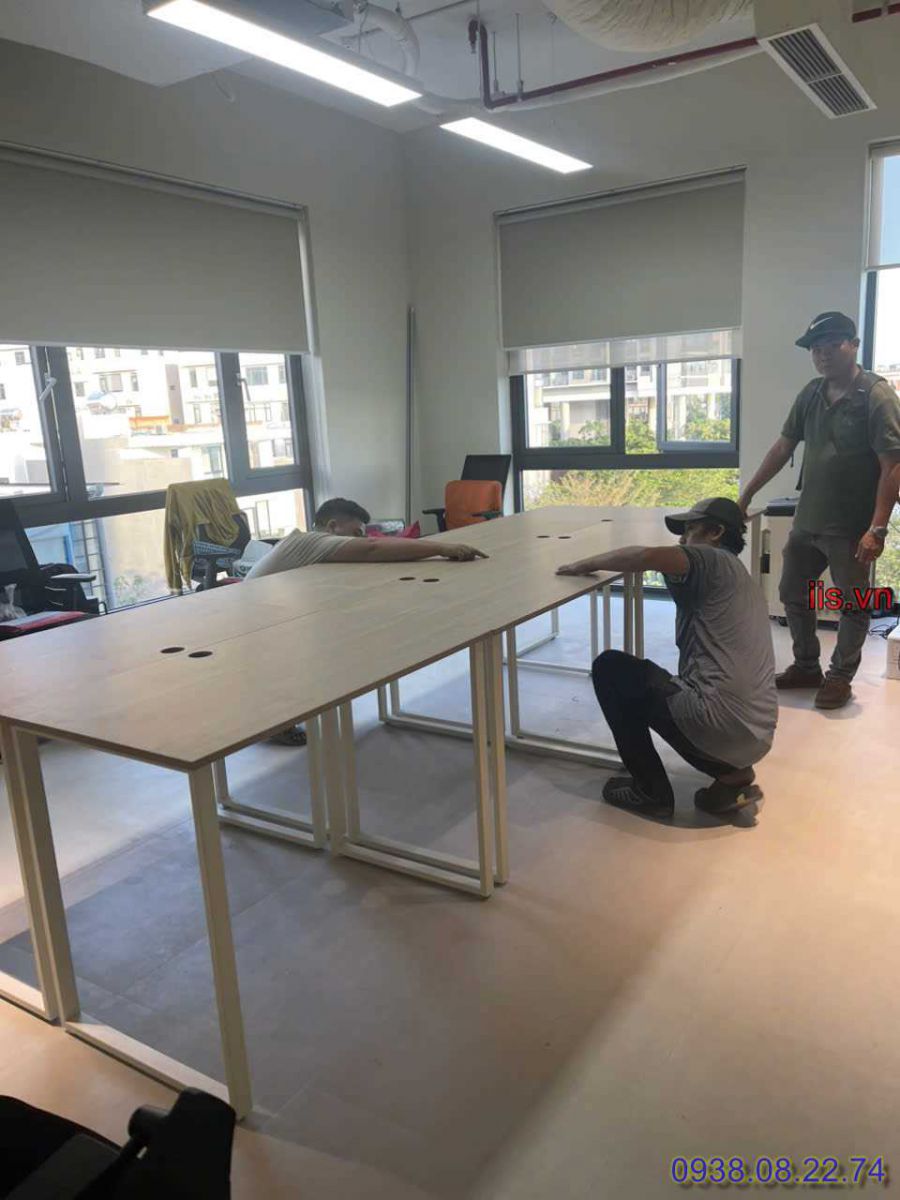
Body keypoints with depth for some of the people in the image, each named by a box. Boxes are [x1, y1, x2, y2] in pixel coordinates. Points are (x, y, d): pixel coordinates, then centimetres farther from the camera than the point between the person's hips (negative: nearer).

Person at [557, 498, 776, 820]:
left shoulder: (712, 560, -3)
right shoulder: (743, 583, 24)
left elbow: (647, 556, -22)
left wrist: (588, 564, -8)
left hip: (719, 722, -9)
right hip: (755, 735, 9)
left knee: (610, 668, 6)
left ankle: (651, 790, 8)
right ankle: (732, 773, 13)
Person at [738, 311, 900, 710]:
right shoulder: (811, 394, 6)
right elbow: (784, 446, 13)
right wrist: (747, 495, 10)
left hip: (851, 527, -7)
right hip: (807, 521, 7)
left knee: (851, 605, 8)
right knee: (793, 594, 15)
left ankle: (840, 676, 23)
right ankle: (806, 666, 31)